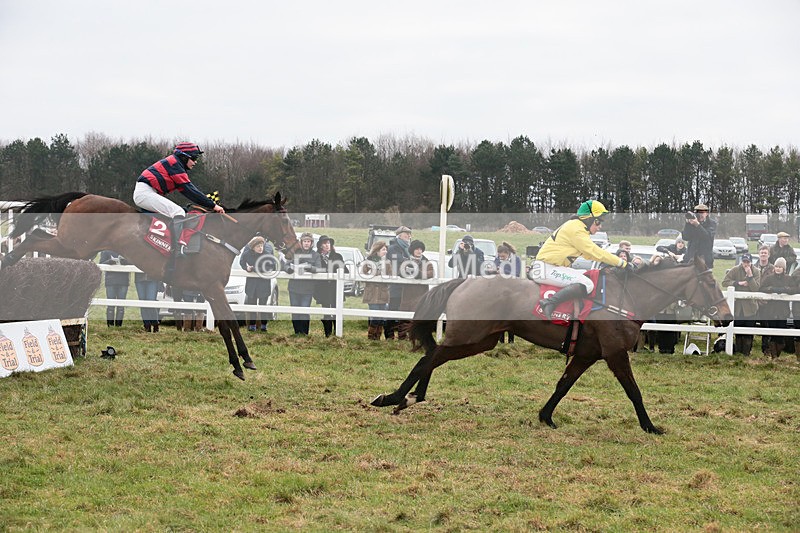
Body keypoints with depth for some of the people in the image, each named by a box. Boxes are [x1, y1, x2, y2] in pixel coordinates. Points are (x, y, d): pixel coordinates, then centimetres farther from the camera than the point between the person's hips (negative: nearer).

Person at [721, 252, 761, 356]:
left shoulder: (756, 272, -1)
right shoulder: (735, 270, -1)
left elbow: (756, 288, -11)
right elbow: (724, 282, -6)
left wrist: (750, 276, -19)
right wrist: (738, 283, -14)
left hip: (750, 306, 0)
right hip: (737, 305, 0)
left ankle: (747, 351, 10)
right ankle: (738, 350, 16)